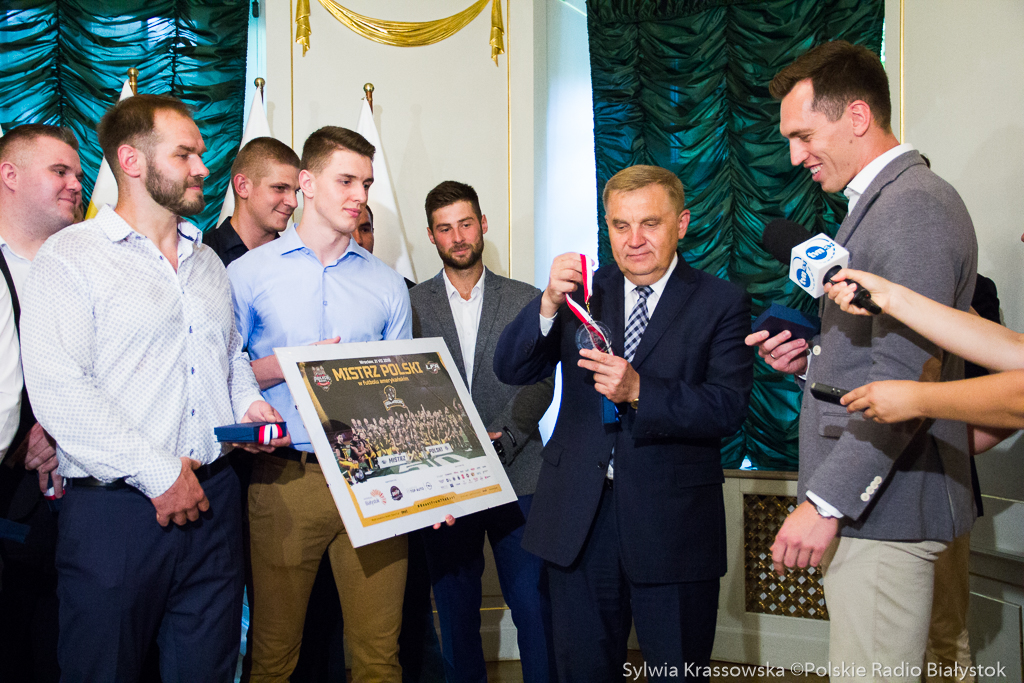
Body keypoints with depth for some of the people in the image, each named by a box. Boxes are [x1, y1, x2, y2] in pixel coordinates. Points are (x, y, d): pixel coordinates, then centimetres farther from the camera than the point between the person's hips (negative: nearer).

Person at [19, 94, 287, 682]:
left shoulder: (209, 262, 17)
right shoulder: (71, 256, -5)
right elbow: (57, 389, -15)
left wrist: (248, 401, 5)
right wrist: (156, 475, -16)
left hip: (213, 498, 6)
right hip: (117, 506, -5)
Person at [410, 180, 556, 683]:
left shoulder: (526, 300, 8)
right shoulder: (412, 304, 7)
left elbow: (539, 384, 1)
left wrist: (499, 440, -13)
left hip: (518, 475, 0)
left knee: (534, 605, -1)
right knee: (456, 612, 9)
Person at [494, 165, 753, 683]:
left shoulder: (721, 303, -2)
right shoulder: (582, 292, 7)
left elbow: (728, 408, -12)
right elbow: (510, 370, -1)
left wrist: (638, 391, -26)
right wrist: (549, 304, -18)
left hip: (673, 525, -2)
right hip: (578, 522, 3)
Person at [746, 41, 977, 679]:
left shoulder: (915, 207, -15)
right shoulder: (882, 201, 18)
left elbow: (905, 375, -22)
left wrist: (825, 502, -21)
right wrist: (812, 353, 6)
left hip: (883, 504, -10)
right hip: (865, 497, 10)